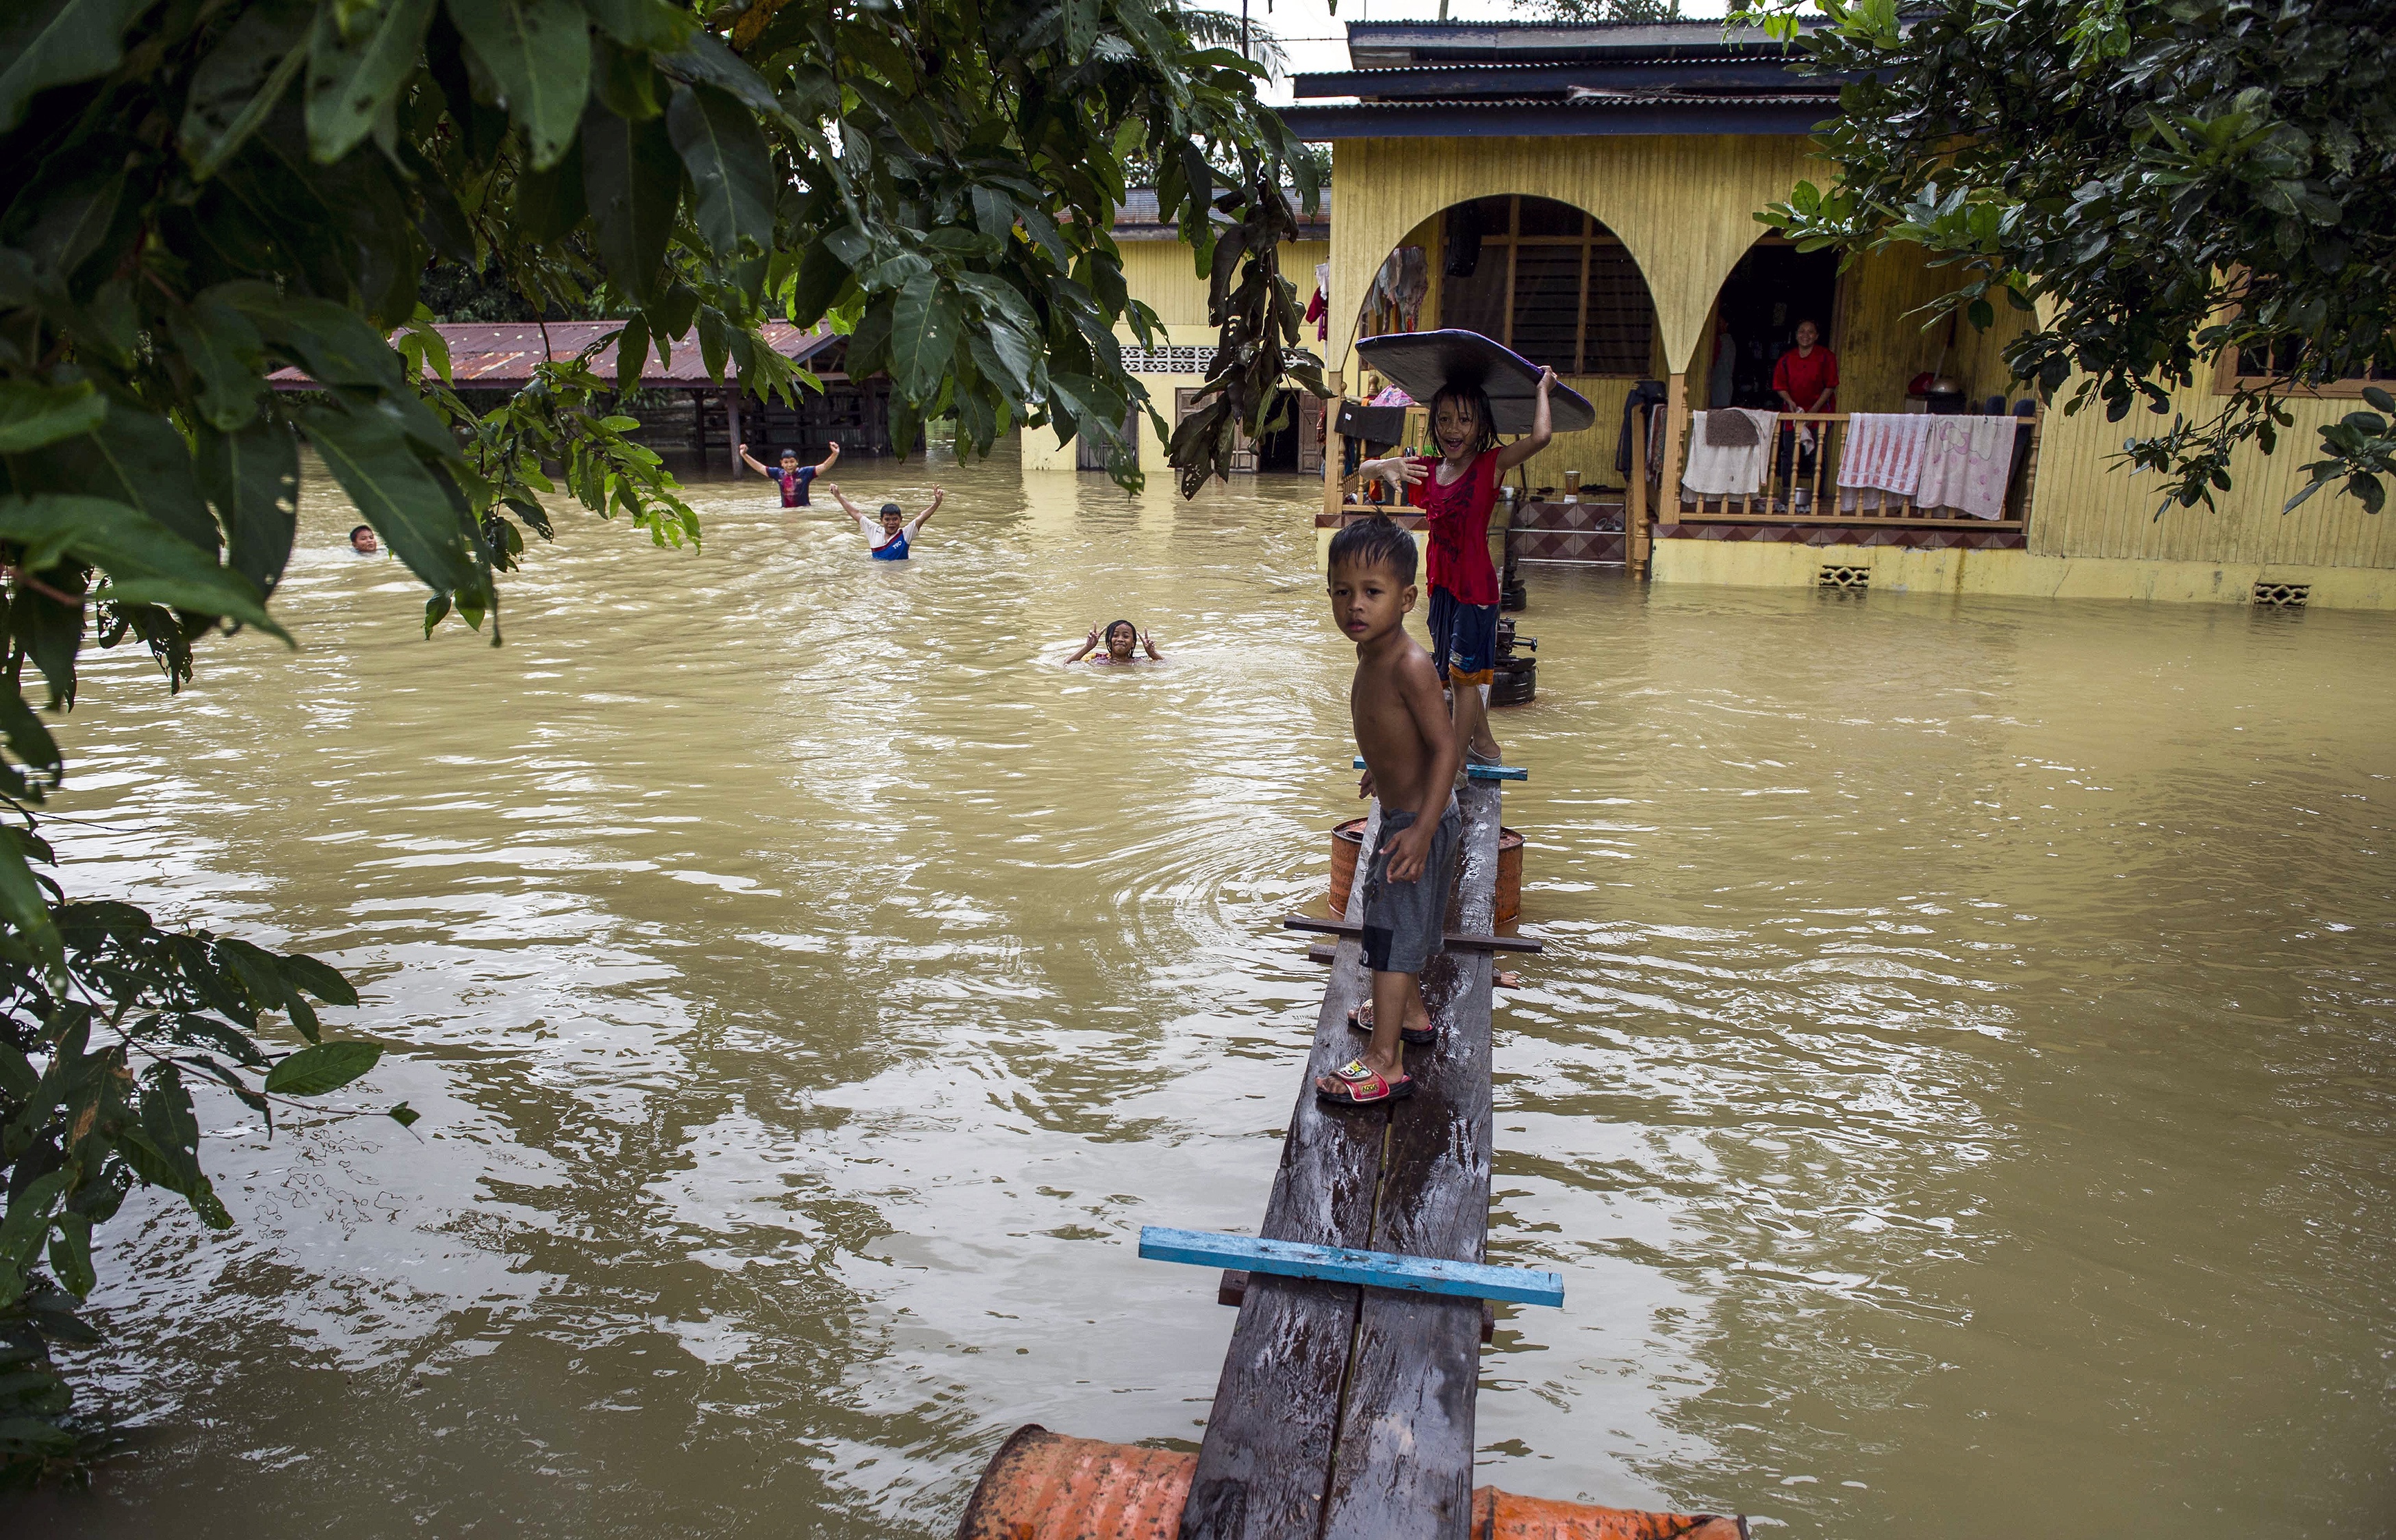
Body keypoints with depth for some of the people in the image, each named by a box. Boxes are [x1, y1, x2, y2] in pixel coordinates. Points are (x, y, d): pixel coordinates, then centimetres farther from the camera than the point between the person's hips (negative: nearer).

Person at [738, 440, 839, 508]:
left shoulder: (805, 472, -4)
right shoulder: (779, 474, 6)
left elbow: (824, 467, -13)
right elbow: (760, 468, 17)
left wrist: (835, 454, -29)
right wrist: (744, 455, 16)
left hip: (804, 508, -4)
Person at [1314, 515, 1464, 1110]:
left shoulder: (1410, 666, -26)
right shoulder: (1372, 656, 2)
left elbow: (1447, 746, -27)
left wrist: (1422, 830, -33)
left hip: (1420, 818, -10)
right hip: (1402, 811, 10)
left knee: (1393, 927, -8)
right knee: (1403, 918, 25)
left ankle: (1385, 1061, -4)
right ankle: (1410, 1012, 45)